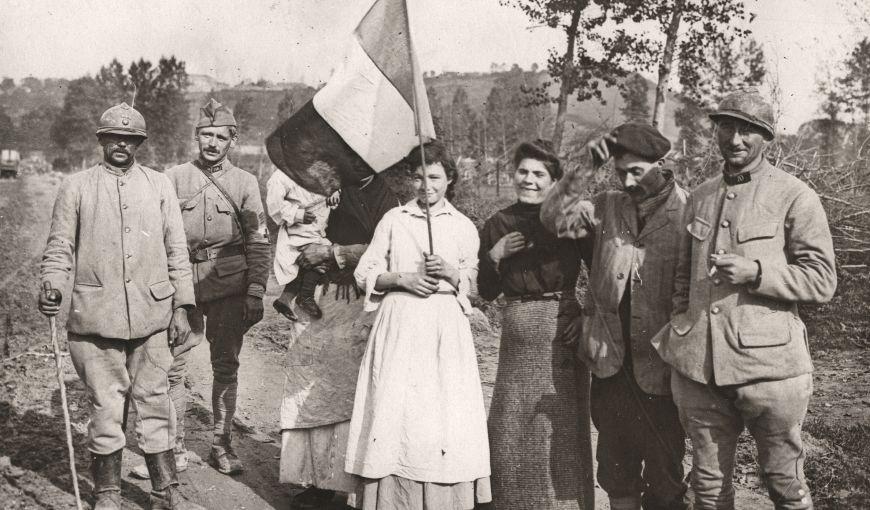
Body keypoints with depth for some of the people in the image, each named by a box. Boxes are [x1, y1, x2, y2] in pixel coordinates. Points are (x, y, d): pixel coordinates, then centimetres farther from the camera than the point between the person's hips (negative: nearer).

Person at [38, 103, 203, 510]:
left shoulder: (159, 185, 10)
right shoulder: (76, 187, 6)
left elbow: (176, 250, 10)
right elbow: (59, 247, 6)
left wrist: (182, 306, 5)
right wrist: (52, 286, -13)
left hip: (152, 315, 2)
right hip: (97, 316, -1)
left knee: (154, 401, 7)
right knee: (105, 405, 4)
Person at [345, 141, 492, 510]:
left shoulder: (463, 227, 9)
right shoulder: (393, 220, 7)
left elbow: (475, 283, 9)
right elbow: (365, 275, 6)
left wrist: (451, 273, -10)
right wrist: (402, 278, -9)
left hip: (445, 328, 0)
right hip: (400, 325, 0)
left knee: (444, 411, -3)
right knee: (395, 410, -3)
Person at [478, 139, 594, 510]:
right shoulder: (498, 225, 7)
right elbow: (486, 291, 10)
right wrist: (495, 256, -6)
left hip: (563, 330, -2)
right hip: (518, 333, 3)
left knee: (562, 429, 0)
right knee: (512, 429, 5)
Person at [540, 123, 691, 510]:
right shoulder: (607, 207, 6)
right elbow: (555, 218, -6)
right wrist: (587, 171, -15)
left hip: (658, 371, -4)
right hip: (610, 364, 4)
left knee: (664, 473, 8)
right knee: (616, 471, 16)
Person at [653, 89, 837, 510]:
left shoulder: (795, 197, -3)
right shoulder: (700, 197, 14)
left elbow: (821, 281, -6)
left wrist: (755, 272, -18)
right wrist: (681, 331, 13)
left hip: (767, 364, -5)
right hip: (698, 368, 5)